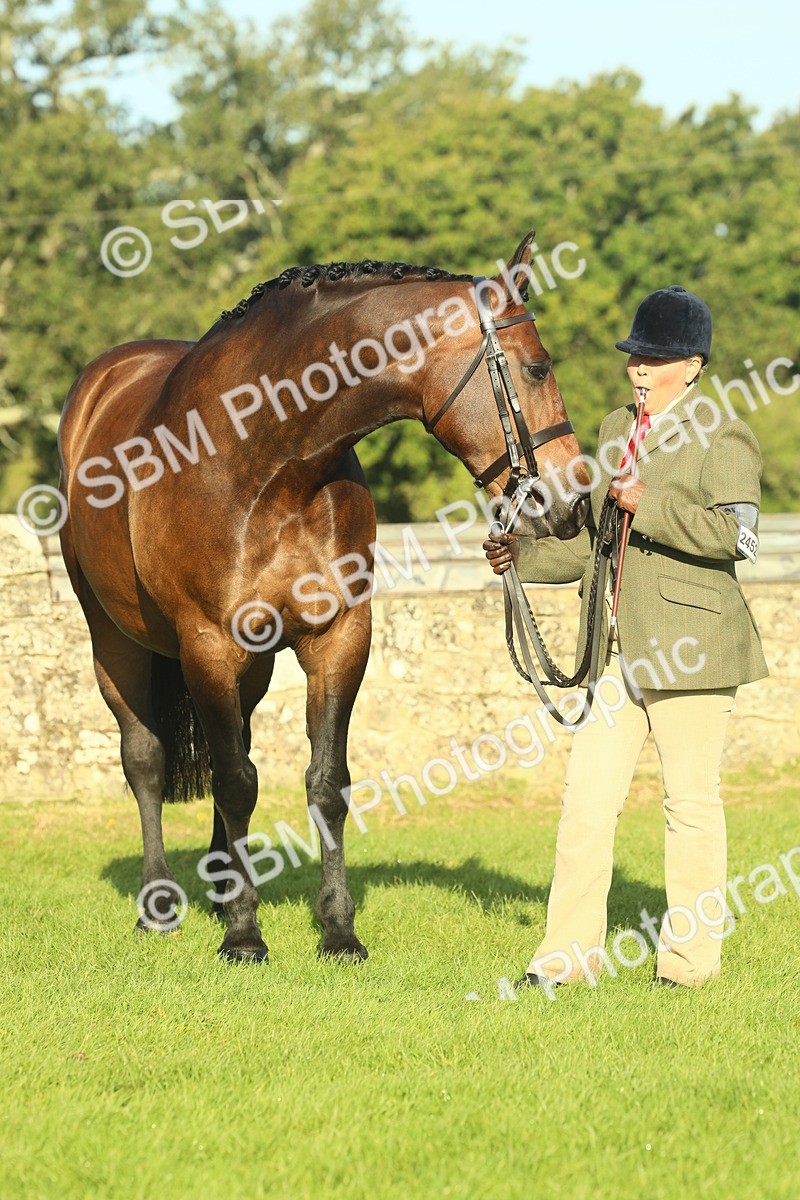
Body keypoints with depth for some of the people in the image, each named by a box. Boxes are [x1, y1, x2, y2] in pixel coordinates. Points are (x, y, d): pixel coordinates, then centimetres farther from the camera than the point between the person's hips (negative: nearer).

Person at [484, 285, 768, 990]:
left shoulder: (721, 437, -6)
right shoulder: (618, 429, 17)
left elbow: (737, 534, -20)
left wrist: (649, 505, -23)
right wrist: (527, 558, 12)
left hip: (688, 642, -7)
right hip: (615, 645, 7)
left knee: (690, 799, 1)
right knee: (587, 798, 3)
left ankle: (690, 959, 9)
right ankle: (570, 952, 7)